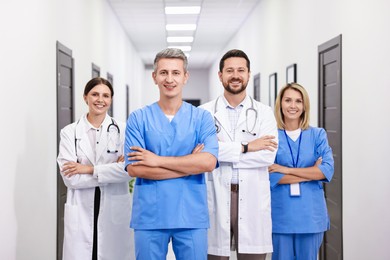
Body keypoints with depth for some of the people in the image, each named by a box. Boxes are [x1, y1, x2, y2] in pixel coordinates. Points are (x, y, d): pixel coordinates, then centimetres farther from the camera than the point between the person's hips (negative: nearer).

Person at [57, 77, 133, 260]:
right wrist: (113, 170, -10)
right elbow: (71, 178, -8)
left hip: (115, 210, 0)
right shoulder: (69, 132, 2)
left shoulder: (122, 130, 1)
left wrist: (90, 169, -12)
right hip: (81, 211, 0)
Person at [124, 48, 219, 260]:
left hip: (192, 216, 1)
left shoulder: (202, 118, 4)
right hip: (149, 217, 0)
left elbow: (208, 162, -10)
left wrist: (158, 160, -12)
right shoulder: (138, 119, 2)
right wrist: (190, 165, -9)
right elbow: (134, 169, -8)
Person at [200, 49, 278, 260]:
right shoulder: (205, 112, 4)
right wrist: (246, 147, -11)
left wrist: (222, 153, -10)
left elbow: (268, 155, -8)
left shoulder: (264, 113, 7)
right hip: (215, 199, -1)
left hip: (252, 201, 1)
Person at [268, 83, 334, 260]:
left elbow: (327, 170, -8)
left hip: (311, 213, 2)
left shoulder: (317, 134, 6)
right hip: (281, 213, -1)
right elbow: (270, 175, -10)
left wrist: (288, 170, -13)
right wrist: (312, 174, -9)